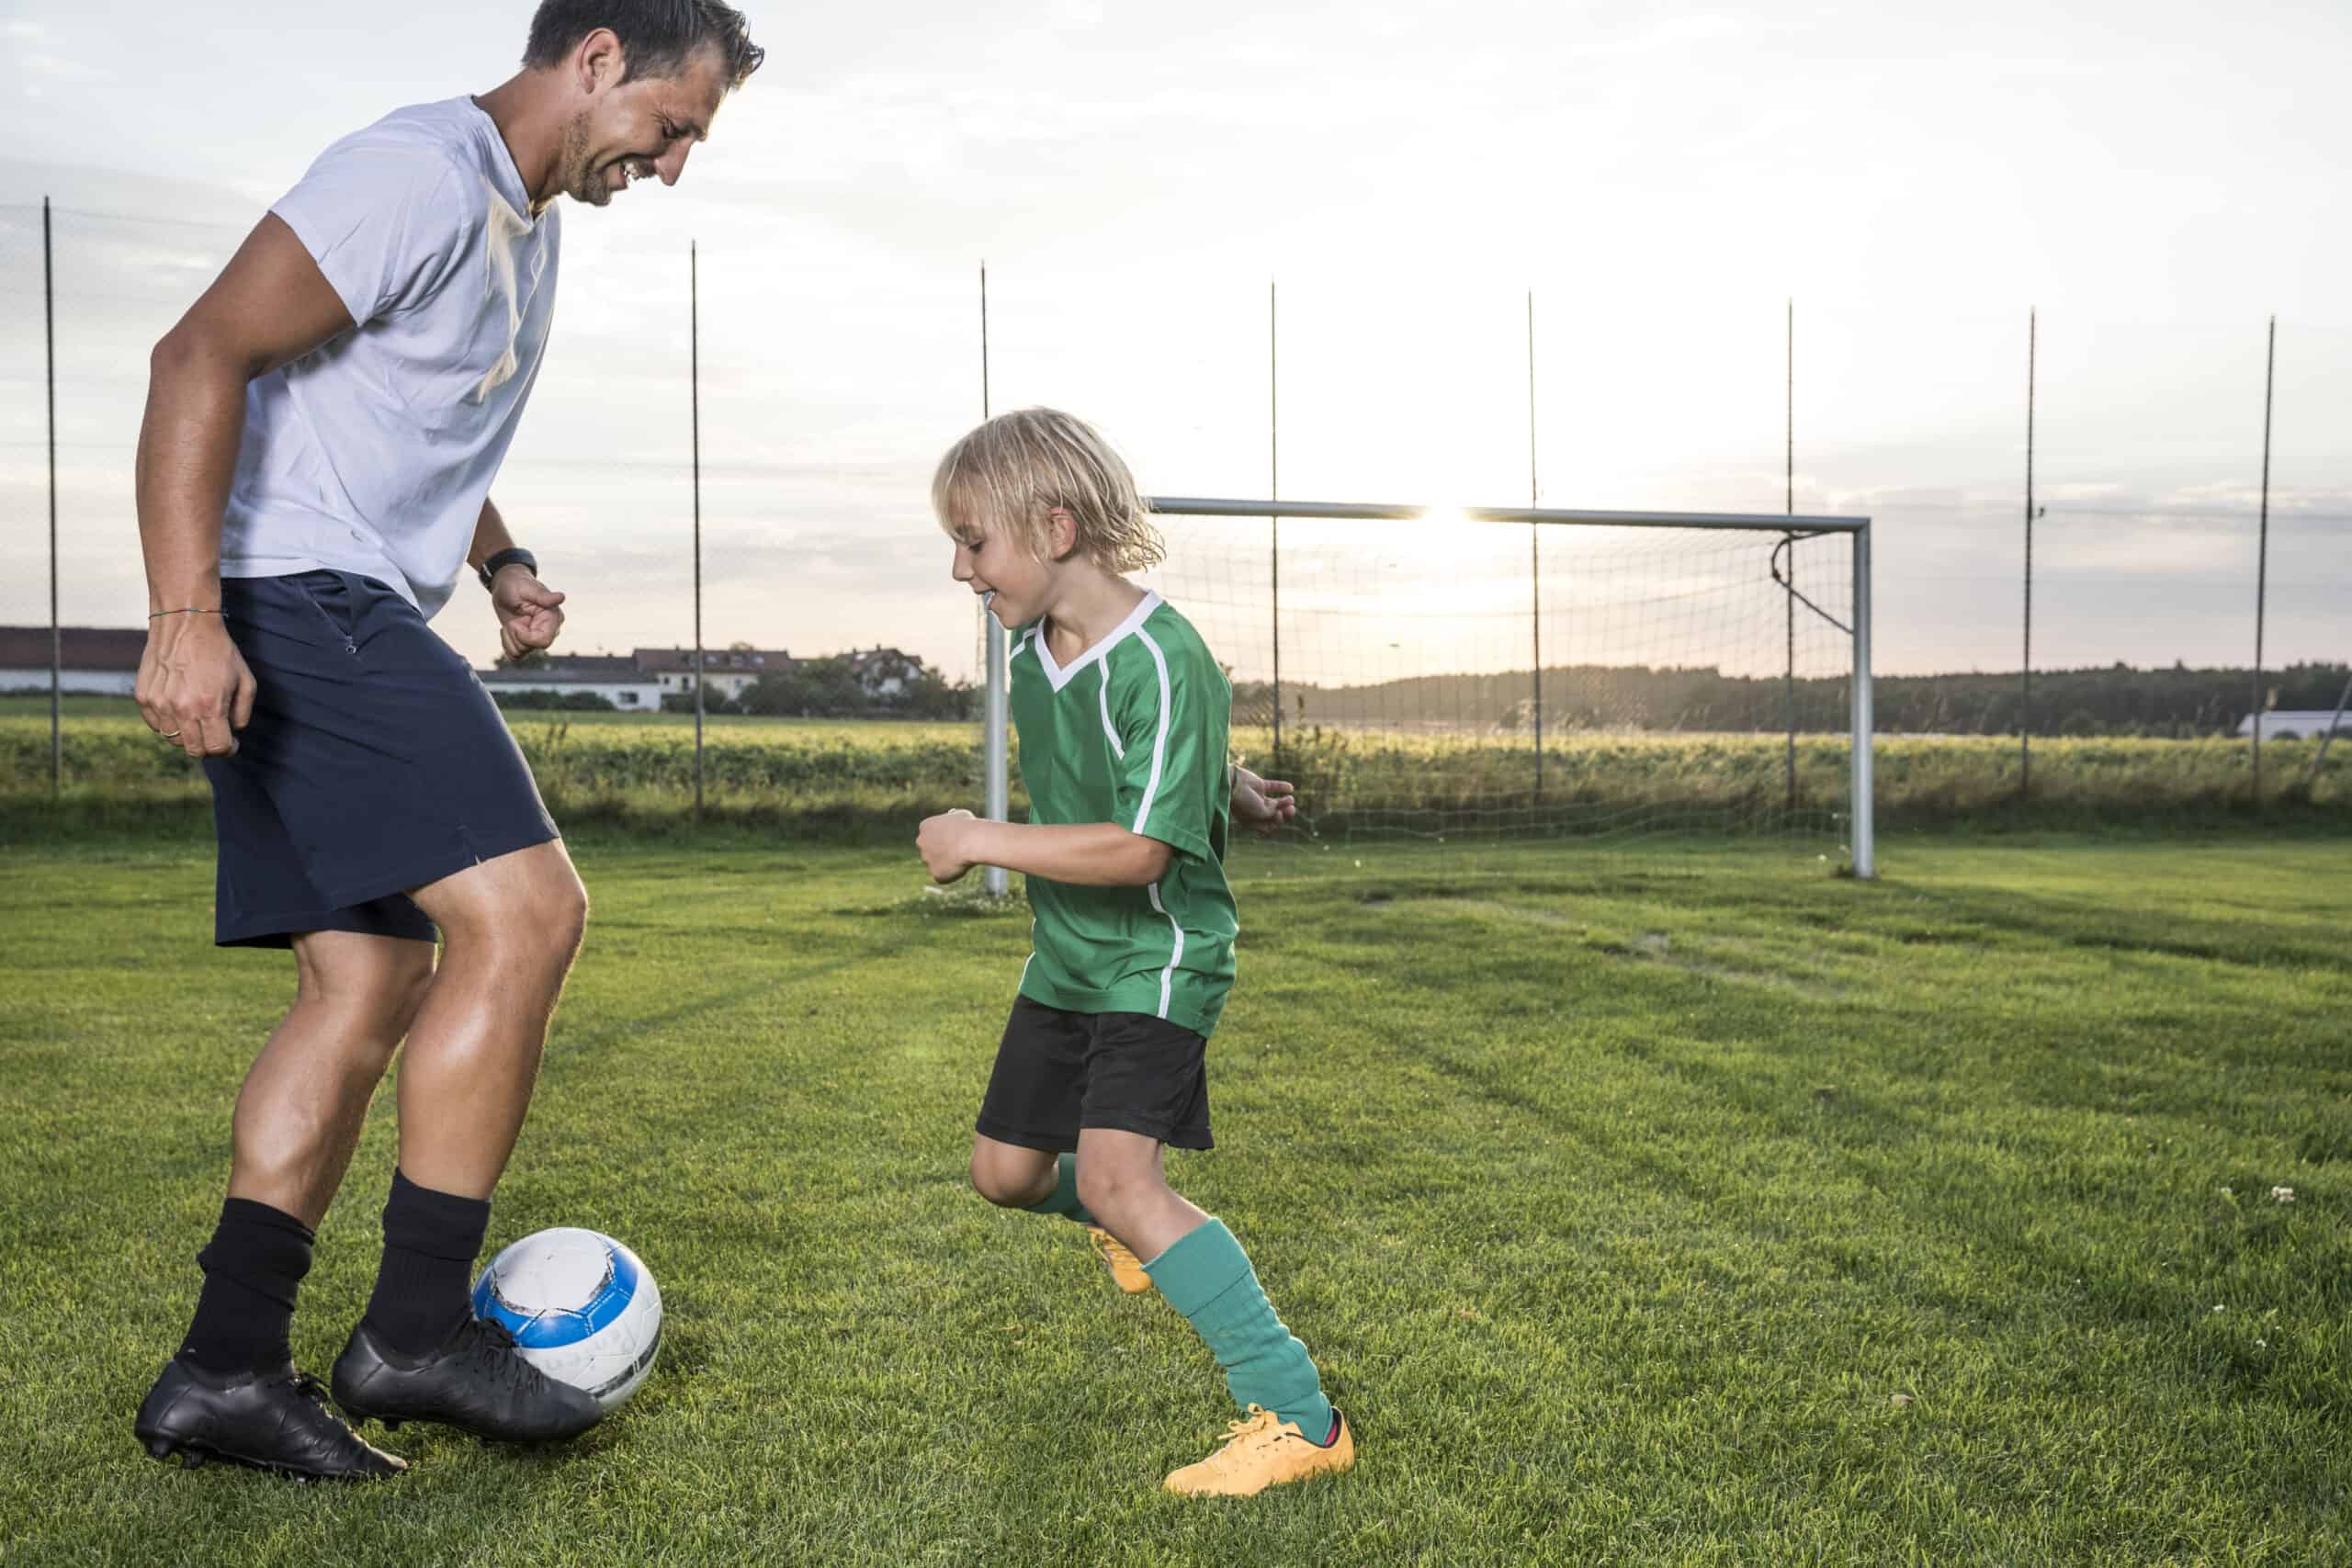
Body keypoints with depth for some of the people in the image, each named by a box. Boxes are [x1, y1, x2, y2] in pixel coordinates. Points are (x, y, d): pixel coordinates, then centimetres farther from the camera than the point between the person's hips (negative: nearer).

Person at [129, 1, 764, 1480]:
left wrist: (500, 558, 13)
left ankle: (226, 1366, 10)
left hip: (355, 621, 10)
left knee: (370, 983, 5)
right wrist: (185, 617, -27)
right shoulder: (425, 171, -11)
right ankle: (420, 1329, -8)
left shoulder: (531, 222, 20)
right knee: (525, 912, -17)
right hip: (299, 599, -10)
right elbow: (202, 356, -19)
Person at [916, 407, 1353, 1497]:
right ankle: (1137, 1229, 45)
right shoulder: (1034, 650, 1)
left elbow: (1139, 848, -30)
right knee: (1005, 1172, 13)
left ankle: (1297, 1416, -17)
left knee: (1120, 1176, -23)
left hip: (1157, 960, -8)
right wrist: (1231, 786, 20)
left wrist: (979, 841, -24)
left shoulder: (1161, 661, -25)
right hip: (1064, 958, 9)